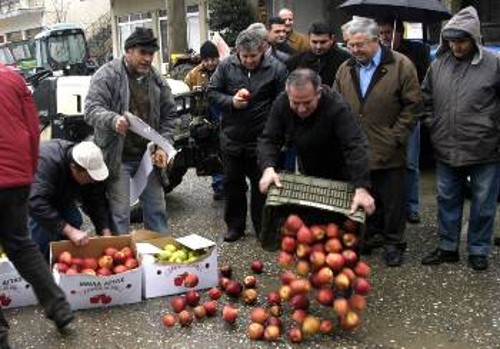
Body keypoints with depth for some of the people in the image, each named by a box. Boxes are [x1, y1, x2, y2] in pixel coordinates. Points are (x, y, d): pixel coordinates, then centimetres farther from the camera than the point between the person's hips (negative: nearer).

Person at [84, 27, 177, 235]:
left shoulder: (156, 80, 8)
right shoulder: (107, 75, -8)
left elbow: (168, 115, 12)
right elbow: (91, 109, -16)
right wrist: (113, 120, -37)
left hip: (148, 157, 5)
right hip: (118, 158, -5)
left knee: (157, 210, 14)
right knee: (120, 215, -1)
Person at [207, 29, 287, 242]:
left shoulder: (276, 68, -8)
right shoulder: (226, 66, -1)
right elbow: (212, 92, 5)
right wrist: (231, 102, -13)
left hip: (261, 139, -2)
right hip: (232, 137, 3)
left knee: (262, 185, 9)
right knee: (232, 184, 14)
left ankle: (263, 229, 24)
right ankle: (235, 226, 31)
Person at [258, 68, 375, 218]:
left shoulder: (336, 105, -31)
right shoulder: (281, 104, -17)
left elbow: (356, 146, -36)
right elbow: (268, 140, -14)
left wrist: (361, 188, -46)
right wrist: (268, 168, -34)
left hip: (340, 180, -4)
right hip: (308, 177, 4)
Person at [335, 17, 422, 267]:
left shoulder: (401, 66, -6)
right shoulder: (346, 69, 7)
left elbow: (413, 106, -6)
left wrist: (395, 138, -10)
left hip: (388, 153, -3)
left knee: (392, 202, 8)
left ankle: (393, 243, 24)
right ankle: (366, 238, 31)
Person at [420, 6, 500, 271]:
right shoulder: (438, 64, 3)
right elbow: (426, 98, 16)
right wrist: (432, 125, 8)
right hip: (446, 149, 4)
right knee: (447, 200, 14)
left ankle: (478, 250, 25)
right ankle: (448, 247, 28)